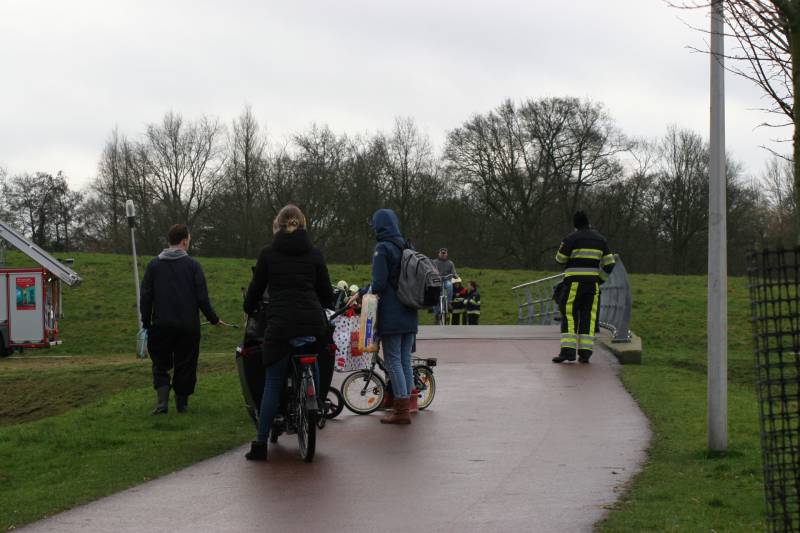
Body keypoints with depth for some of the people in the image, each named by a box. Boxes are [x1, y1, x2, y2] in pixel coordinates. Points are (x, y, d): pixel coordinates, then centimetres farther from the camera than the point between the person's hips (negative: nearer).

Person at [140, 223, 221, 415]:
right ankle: (182, 402, 15)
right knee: (185, 365, 11)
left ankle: (162, 401, -9)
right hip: (188, 326, -1)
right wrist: (214, 319, 8)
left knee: (161, 365, 9)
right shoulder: (192, 265, -3)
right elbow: (202, 297, -4)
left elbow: (146, 297, 2)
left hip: (161, 325, 1)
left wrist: (146, 323, 11)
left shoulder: (154, 265, 3)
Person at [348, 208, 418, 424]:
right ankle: (406, 403, 18)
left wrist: (363, 295, 2)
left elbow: (379, 283, -17)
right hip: (410, 316, 7)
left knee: (393, 361, -4)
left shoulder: (383, 248, -12)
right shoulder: (407, 247, 12)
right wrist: (361, 293, 20)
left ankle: (401, 411, -5)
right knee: (405, 360, 13)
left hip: (391, 316, -7)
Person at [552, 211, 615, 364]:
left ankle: (567, 351, -13)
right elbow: (609, 264, 8)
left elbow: (560, 258, 2)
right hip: (592, 282, 4)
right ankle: (585, 353, 0)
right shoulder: (600, 239, 9)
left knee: (569, 316, -2)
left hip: (574, 282, -4)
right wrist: (600, 280, 18)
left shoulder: (571, 238, -6)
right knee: (588, 317, 5)